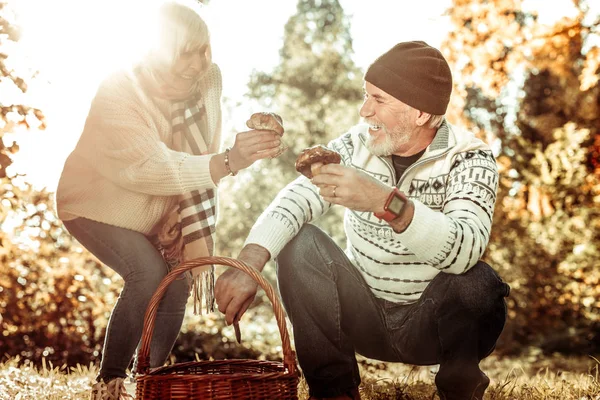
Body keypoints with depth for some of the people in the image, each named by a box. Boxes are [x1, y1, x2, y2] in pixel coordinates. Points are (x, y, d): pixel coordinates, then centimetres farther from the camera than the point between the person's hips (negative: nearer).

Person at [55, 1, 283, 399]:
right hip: (97, 206, -5)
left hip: (155, 210, 5)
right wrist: (229, 162, -55)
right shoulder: (118, 93, -30)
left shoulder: (208, 77, -15)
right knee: (149, 273, -25)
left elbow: (199, 159, -13)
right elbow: (154, 168, -42)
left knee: (178, 283, -10)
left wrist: (198, 237, -19)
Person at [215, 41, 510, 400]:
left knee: (475, 282, -32)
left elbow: (465, 251, -34)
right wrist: (250, 261, -37)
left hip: (436, 326, -2)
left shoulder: (471, 160, -15)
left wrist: (385, 202, -47)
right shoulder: (354, 147, -5)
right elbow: (294, 200, -20)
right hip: (365, 317, 3)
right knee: (298, 244, -17)